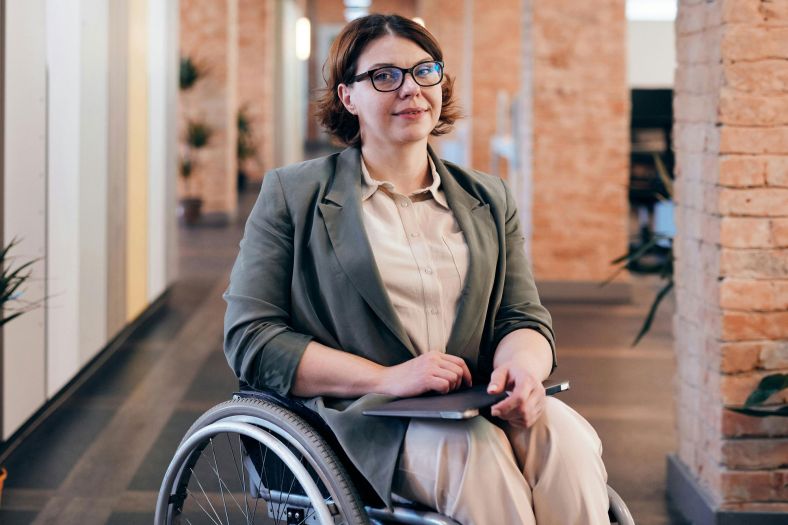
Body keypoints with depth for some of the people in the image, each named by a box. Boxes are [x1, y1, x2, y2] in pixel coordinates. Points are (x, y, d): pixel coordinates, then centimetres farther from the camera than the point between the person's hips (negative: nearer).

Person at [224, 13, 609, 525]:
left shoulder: (489, 199, 19)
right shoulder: (293, 195, 7)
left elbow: (523, 316, 14)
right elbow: (250, 338, -2)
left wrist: (523, 365, -14)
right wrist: (386, 379, -14)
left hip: (474, 410, 4)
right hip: (358, 421, -4)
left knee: (564, 436, -29)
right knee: (475, 447, -34)